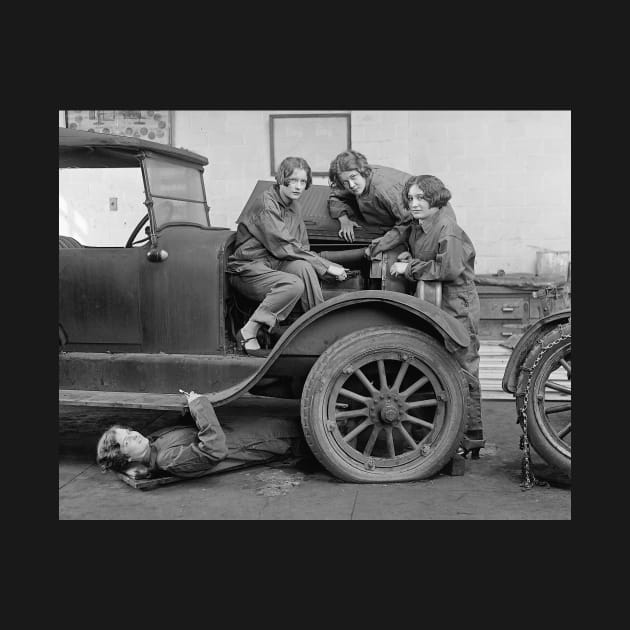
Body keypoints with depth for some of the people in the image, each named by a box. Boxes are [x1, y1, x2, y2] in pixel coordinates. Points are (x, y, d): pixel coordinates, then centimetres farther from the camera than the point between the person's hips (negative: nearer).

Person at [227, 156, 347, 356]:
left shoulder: (293, 206, 12)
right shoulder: (266, 205, -16)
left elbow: (302, 247, 14)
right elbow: (285, 248, -21)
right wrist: (327, 266, -20)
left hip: (273, 265, 7)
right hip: (247, 269, -7)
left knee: (303, 267, -24)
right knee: (294, 285, -31)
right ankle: (247, 334, -21)